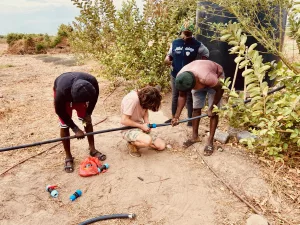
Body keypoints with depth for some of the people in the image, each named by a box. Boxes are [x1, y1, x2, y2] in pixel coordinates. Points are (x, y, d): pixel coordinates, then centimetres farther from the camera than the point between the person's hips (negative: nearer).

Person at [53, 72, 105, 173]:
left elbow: (94, 96, -12)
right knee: (64, 125, -7)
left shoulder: (92, 82, -38)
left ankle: (92, 149, 16)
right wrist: (75, 129, -23)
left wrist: (88, 113, -17)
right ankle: (68, 157, 8)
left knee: (87, 120, 0)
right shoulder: (62, 91, -44)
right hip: (63, 93, -3)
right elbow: (59, 111, -25)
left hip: (80, 92, 3)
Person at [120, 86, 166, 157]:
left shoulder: (144, 96, -5)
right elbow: (124, 120, -27)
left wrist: (147, 123, -8)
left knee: (161, 146, -3)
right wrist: (141, 126, -20)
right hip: (129, 130, -8)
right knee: (148, 140, -37)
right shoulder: (132, 99, -29)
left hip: (140, 128, 8)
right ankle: (132, 144, -5)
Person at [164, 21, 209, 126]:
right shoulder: (175, 43, 2)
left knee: (189, 98, 6)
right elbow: (170, 54, 10)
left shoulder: (197, 45, -5)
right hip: (175, 75, 3)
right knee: (175, 97, 12)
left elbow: (206, 53, 9)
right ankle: (173, 117, 26)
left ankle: (190, 119, 17)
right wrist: (167, 59, -13)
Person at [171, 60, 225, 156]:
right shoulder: (180, 78, -30)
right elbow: (182, 96, -14)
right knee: (196, 108, 3)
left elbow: (220, 89, -26)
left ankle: (210, 142, -1)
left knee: (214, 112, -9)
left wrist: (212, 108, -18)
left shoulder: (206, 77, -46)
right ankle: (195, 136, 18)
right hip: (199, 82, 4)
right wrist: (176, 116, -16)